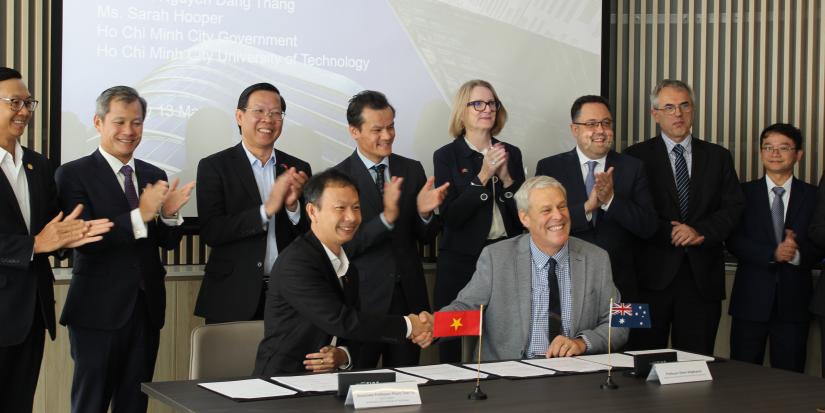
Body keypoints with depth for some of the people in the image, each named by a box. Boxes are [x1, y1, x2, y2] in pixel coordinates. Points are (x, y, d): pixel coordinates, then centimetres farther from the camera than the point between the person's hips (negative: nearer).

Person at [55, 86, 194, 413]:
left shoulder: (155, 176, 10)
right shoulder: (74, 174, -6)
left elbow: (168, 242, 9)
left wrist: (170, 213, -13)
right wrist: (140, 215, -24)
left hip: (147, 308, 5)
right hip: (99, 309, -5)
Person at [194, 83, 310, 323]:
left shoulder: (298, 169, 7)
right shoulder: (213, 167, -3)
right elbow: (210, 232, -13)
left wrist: (293, 205, -13)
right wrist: (267, 209, -21)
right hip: (233, 299, -3)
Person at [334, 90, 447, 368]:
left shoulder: (412, 170, 6)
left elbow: (426, 238, 8)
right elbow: (345, 246, -14)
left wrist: (424, 212, -14)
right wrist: (387, 217, -26)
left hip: (409, 296, 4)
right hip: (363, 298, -4)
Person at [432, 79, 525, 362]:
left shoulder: (511, 154, 10)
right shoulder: (446, 156, 0)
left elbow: (523, 215, 6)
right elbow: (450, 216, -9)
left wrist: (506, 177, -8)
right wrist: (483, 176, -14)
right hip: (461, 261, -2)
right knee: (453, 344, -3)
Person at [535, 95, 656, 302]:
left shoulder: (632, 167, 2)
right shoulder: (549, 167, -1)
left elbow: (648, 227, -5)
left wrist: (610, 199, -19)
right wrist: (586, 207, -23)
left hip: (620, 285, 1)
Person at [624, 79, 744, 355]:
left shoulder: (718, 157, 13)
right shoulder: (637, 156, 5)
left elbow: (734, 207, 5)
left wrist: (700, 232, -10)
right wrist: (671, 233, -14)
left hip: (703, 277, 2)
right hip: (653, 274, -2)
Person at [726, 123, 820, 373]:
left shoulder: (813, 196, 6)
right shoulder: (744, 193, 5)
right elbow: (734, 242, -4)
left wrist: (798, 253, -21)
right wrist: (773, 253, -17)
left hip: (794, 303, 0)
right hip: (751, 299, 0)